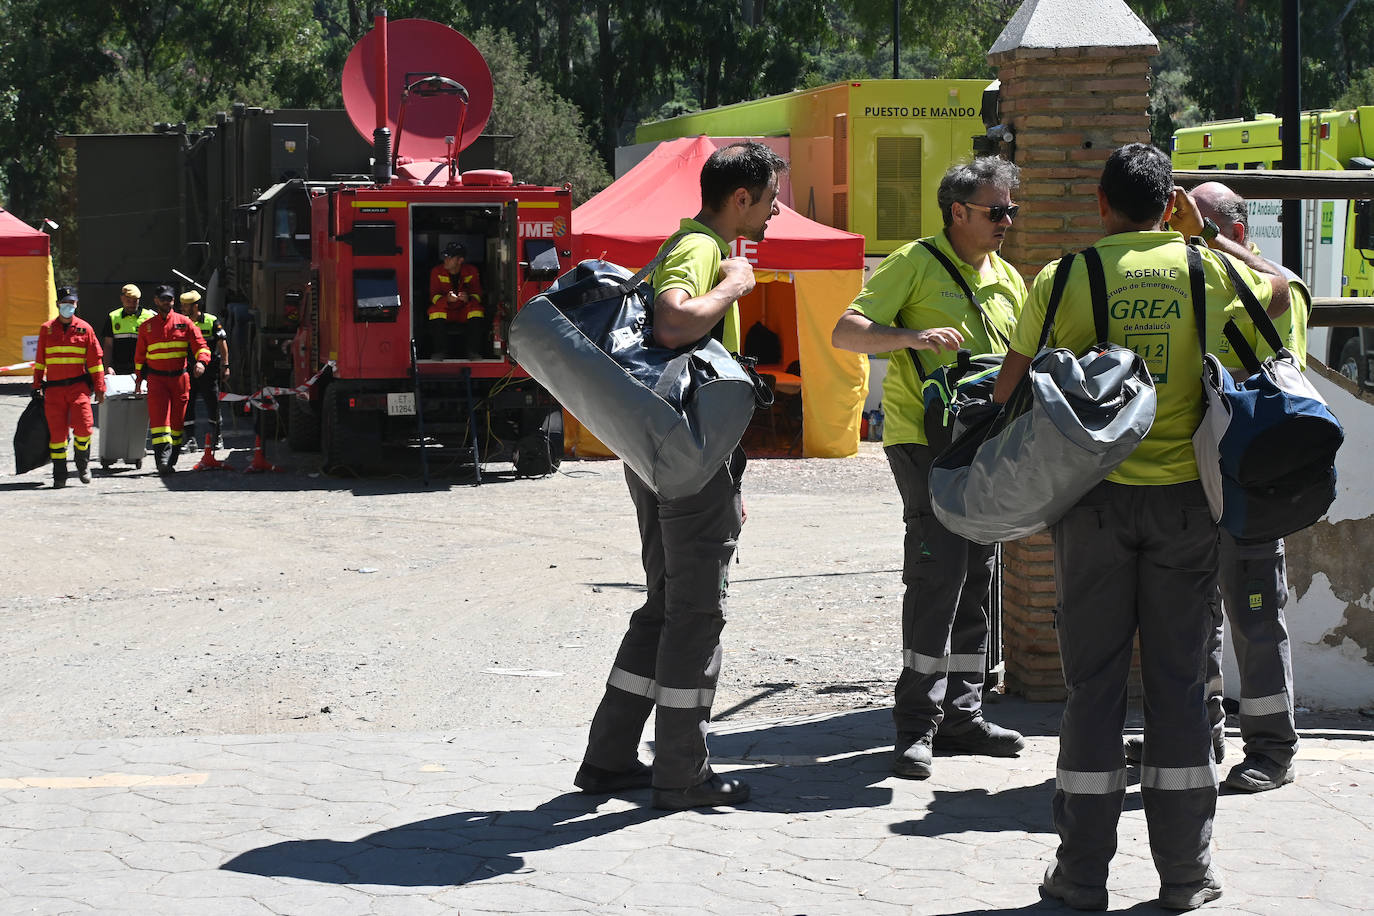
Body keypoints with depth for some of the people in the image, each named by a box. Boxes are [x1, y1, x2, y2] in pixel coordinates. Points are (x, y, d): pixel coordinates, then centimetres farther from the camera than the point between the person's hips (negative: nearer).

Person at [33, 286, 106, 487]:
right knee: (57, 431, -1)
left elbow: (95, 360, 7)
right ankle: (59, 474, 8)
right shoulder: (46, 329, 8)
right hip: (54, 388, 1)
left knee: (83, 425, -15)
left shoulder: (85, 329, 5)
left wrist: (99, 388, 3)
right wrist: (37, 386, 9)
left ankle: (82, 462, 10)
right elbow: (40, 360, 13)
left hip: (78, 386, -1)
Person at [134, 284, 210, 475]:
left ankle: (171, 459, 17)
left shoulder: (184, 323, 5)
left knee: (177, 419, 6)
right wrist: (139, 378, 13)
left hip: (180, 378, 1)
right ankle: (162, 457, -25)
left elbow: (201, 346, 0)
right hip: (156, 378, -1)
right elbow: (140, 355, 17)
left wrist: (201, 361, -20)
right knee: (159, 416, -16)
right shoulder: (147, 327, 8)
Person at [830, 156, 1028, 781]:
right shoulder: (915, 263, -5)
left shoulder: (1007, 279, 16)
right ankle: (916, 723, -11)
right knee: (939, 570, -15)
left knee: (976, 577, 10)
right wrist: (912, 337, -28)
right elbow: (845, 332, -12)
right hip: (923, 440, -7)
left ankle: (961, 715, 19)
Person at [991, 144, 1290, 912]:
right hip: (1182, 497, 1)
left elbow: (1010, 390, -1)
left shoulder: (1064, 279, -4)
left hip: (1095, 498, -1)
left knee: (1094, 681, 5)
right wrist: (1204, 236, 22)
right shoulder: (1205, 269, 0)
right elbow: (1280, 288, 21)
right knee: (1180, 677, 6)